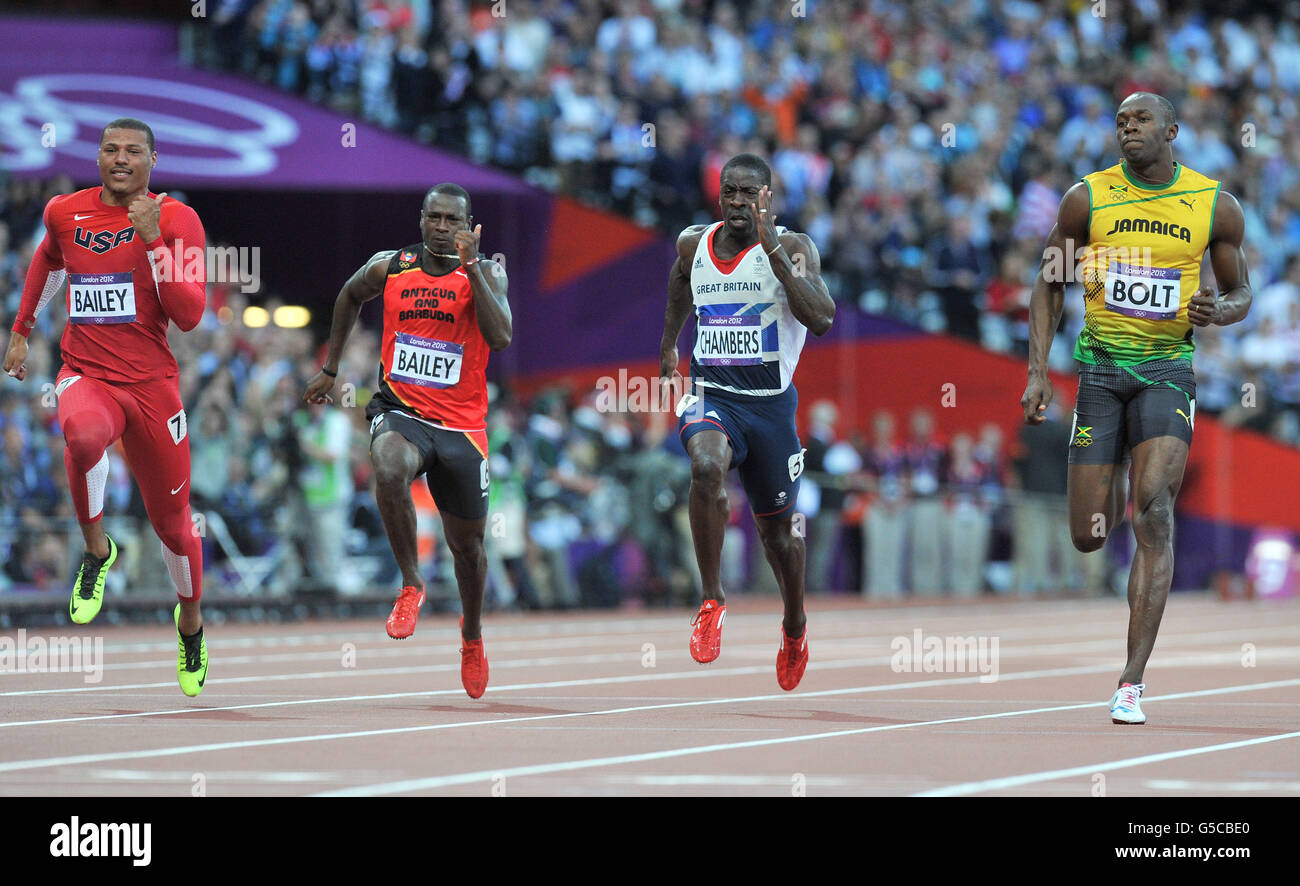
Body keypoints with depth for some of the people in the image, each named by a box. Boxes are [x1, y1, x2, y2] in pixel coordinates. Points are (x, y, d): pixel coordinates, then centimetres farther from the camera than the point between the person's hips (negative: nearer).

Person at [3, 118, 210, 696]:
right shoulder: (65, 212, 3)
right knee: (83, 436, -38)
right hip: (85, 374, 1)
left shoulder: (176, 219, -6)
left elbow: (189, 317, -15)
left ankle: (190, 620, 38)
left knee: (172, 521, 9)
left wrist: (153, 240, -21)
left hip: (151, 382, 0)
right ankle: (96, 551, -12)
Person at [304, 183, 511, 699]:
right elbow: (350, 296, 22)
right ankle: (411, 585, -19)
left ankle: (472, 633, 41)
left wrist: (470, 267, -24)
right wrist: (330, 369, 22)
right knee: (389, 469, -36)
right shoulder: (389, 268, 0)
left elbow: (500, 338, -22)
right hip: (400, 412, 0)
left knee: (467, 543, 12)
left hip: (461, 427, 0)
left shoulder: (486, 274, -5)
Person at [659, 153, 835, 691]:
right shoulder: (694, 245, 2)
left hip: (770, 403, -1)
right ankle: (712, 602, -23)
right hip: (710, 397, 1)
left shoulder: (792, 249, -10)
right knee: (706, 466, -34)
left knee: (776, 528, 13)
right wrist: (668, 347, 36)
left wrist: (771, 246, -28)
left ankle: (794, 627, 43)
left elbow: (821, 320, -25)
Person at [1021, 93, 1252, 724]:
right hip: (1101, 364, 1)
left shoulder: (1216, 207, 1)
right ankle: (1114, 490, 44)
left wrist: (1218, 311, -12)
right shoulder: (1086, 199, 0)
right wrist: (1038, 372, 0)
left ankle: (1133, 683, -20)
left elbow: (1240, 293, 12)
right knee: (1088, 537, 1)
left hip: (1168, 369, -1)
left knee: (1153, 512, -20)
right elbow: (1050, 285, 8)